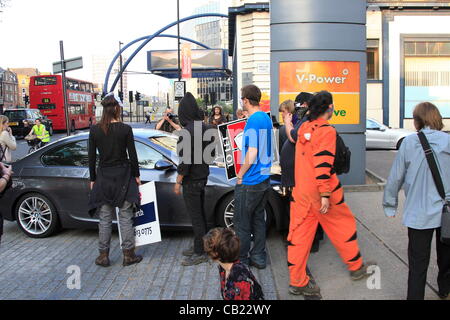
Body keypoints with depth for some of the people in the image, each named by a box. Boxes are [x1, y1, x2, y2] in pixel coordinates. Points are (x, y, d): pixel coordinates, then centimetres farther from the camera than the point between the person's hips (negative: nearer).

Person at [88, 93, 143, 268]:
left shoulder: (94, 130, -3)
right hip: (123, 176, -2)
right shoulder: (126, 129, -9)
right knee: (125, 217, 6)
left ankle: (103, 255, 16)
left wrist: (93, 179, 11)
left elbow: (91, 157, 1)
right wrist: (136, 176, 6)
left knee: (105, 218, 10)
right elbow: (132, 155, -6)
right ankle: (128, 255, 12)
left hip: (103, 177, 2)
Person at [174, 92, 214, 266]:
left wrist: (178, 182, -14)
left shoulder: (188, 131, -21)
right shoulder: (204, 127, 5)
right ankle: (199, 246, 31)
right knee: (200, 213, 18)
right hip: (203, 175, 9)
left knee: (196, 216, 0)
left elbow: (185, 159, -21)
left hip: (192, 179, -9)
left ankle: (200, 253, 9)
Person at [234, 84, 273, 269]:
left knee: (241, 223, 4)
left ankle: (242, 260, 14)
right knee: (258, 219, 17)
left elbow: (252, 154, -22)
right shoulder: (266, 118, 9)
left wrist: (240, 175, -9)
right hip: (264, 179, 9)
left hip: (249, 182, -9)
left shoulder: (253, 121, -19)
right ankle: (258, 257, 25)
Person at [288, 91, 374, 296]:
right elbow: (323, 164, -22)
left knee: (299, 233, 7)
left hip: (301, 191, 7)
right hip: (320, 192, -7)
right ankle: (356, 267, 32)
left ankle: (297, 282, 12)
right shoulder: (326, 130, -14)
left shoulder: (304, 128, 10)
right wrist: (325, 195, -21)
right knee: (343, 227, 14)